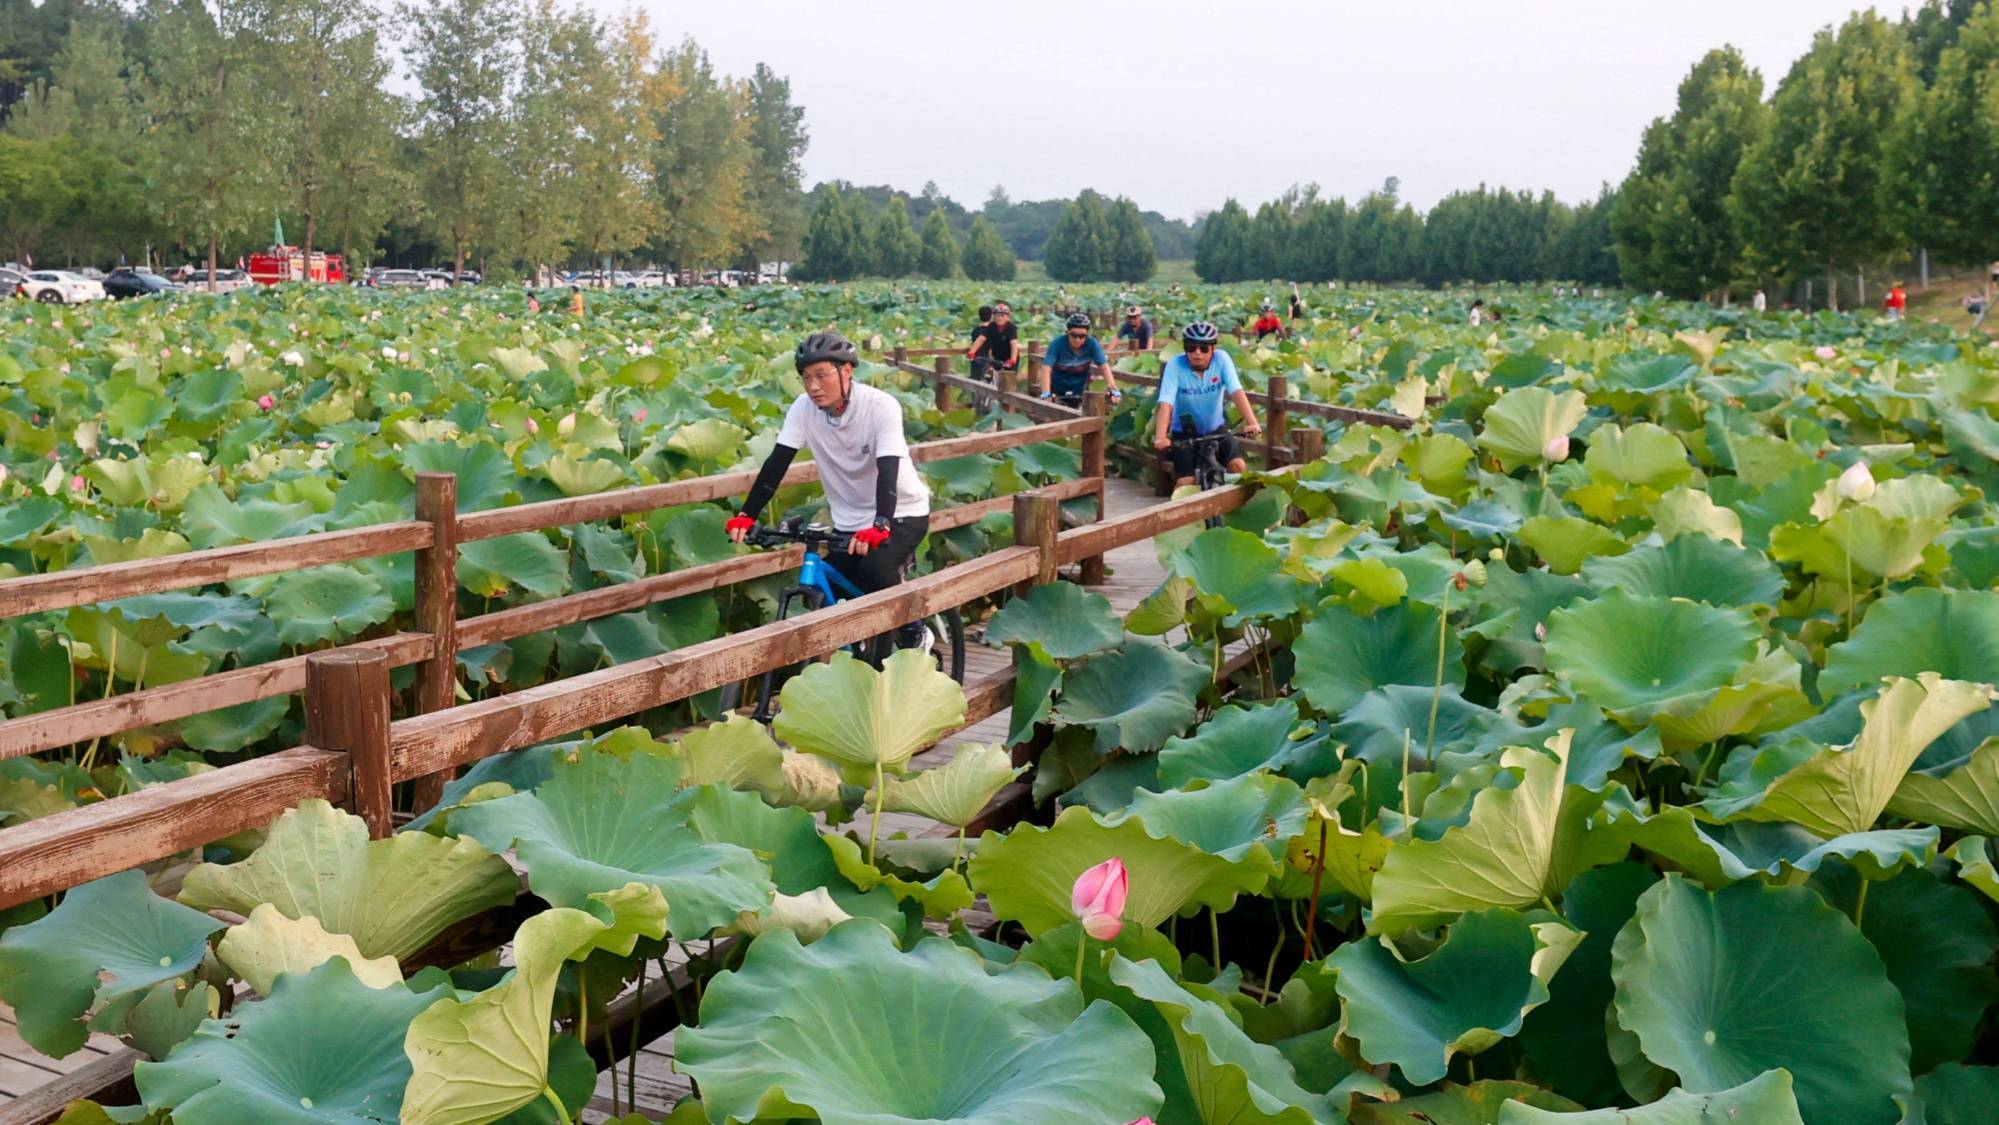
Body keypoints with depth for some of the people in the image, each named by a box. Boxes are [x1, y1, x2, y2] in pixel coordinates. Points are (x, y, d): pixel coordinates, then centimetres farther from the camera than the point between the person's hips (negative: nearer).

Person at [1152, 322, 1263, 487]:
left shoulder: (1221, 359, -16)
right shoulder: (1175, 365, -21)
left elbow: (1237, 392, -26)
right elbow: (1166, 404, -29)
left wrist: (1252, 423, -40)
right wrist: (1160, 437, -43)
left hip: (1216, 429, 2)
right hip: (1185, 433, -2)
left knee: (1239, 466, -17)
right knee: (1186, 483, -14)